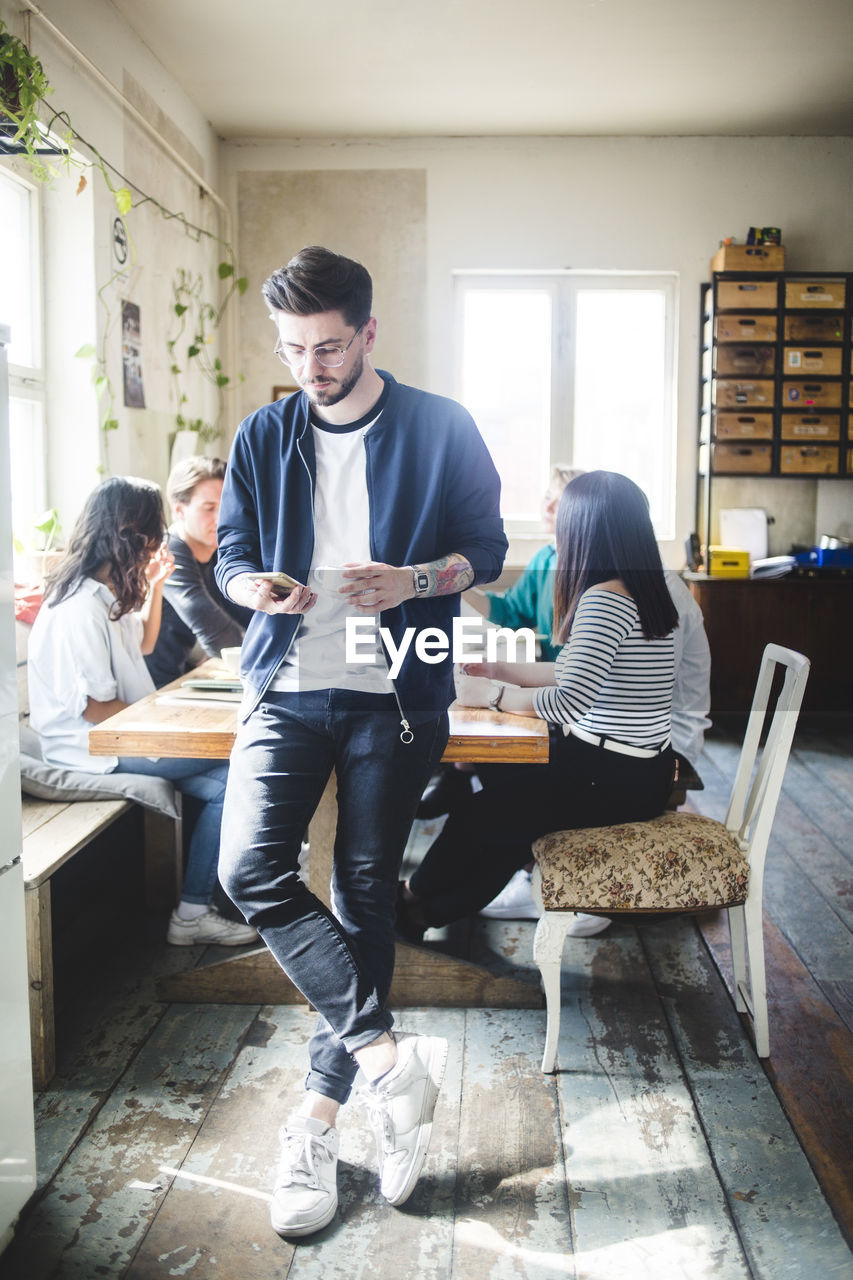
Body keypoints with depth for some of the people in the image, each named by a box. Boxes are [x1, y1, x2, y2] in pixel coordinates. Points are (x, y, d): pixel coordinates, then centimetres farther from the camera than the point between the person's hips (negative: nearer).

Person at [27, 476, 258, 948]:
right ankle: (193, 913, -7)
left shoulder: (108, 592, 9)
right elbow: (94, 707, -22)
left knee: (219, 782, -5)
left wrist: (154, 586, 13)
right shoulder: (81, 607, -22)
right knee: (233, 774, -16)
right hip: (94, 749, -10)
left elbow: (143, 645, 25)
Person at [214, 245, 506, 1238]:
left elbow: (488, 549, 3)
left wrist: (413, 580, -17)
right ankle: (387, 1055, -5)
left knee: (365, 894, 3)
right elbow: (230, 555, 13)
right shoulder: (264, 438, 10)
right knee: (250, 871, -16)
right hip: (287, 688, 3)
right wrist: (258, 587, -11)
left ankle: (320, 1117, 17)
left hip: (394, 695, -2)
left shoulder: (441, 429, 1)